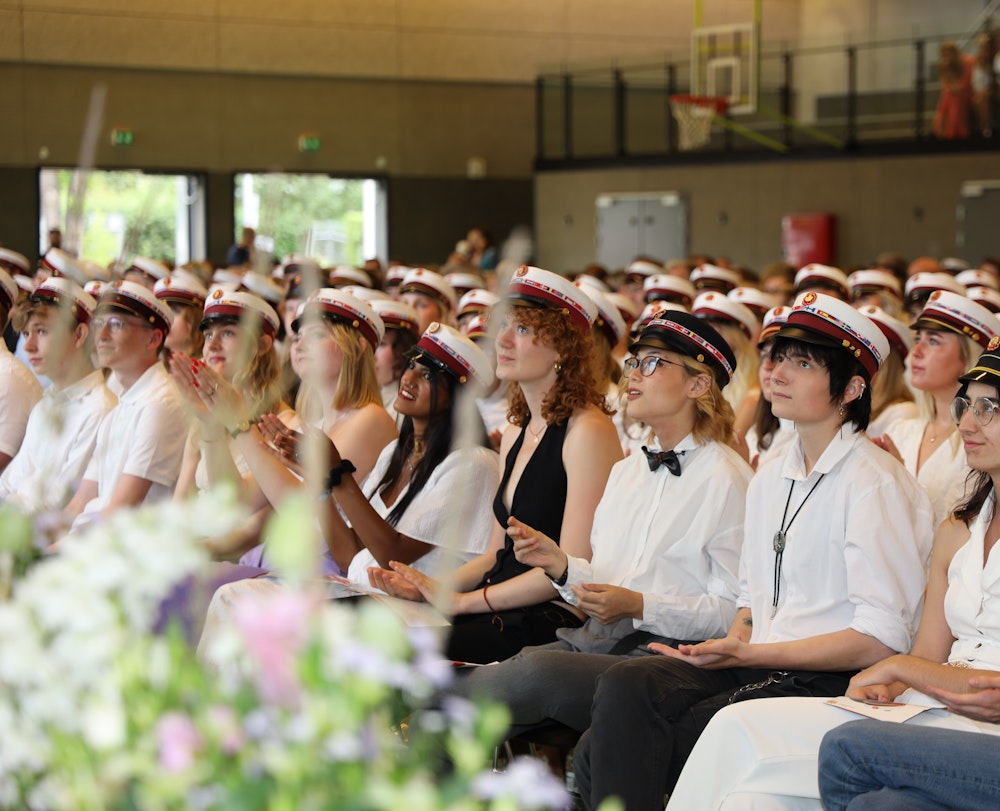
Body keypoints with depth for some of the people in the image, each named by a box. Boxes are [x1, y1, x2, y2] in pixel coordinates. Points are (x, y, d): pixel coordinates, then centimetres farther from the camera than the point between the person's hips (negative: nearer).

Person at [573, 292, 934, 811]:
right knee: (624, 685, -24)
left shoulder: (874, 484, -7)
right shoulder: (769, 480, 18)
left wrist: (747, 655, -15)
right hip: (756, 669, 7)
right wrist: (734, 642, 0)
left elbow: (881, 639, -13)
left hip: (828, 684, -7)